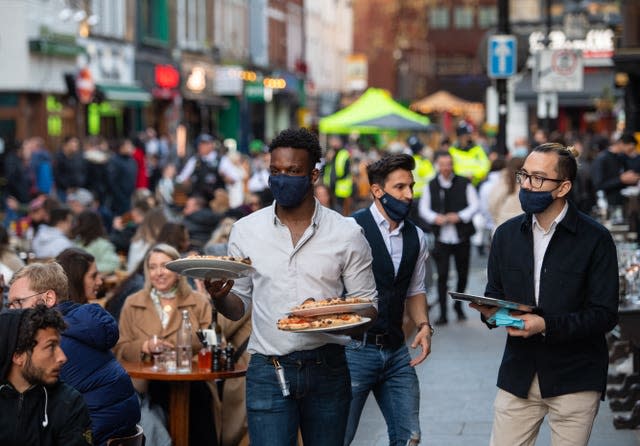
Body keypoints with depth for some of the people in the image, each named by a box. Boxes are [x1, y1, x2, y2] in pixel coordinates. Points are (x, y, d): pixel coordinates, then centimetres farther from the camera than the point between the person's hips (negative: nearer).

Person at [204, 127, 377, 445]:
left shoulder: (346, 233, 1)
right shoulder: (245, 231, 6)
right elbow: (237, 308, 11)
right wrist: (219, 296, -12)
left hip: (326, 369, 0)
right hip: (268, 369, 0)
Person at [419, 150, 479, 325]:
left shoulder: (464, 184, 0)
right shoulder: (431, 186, 5)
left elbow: (474, 205, -1)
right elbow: (423, 208, 6)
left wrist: (460, 216, -17)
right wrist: (435, 218, -14)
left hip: (461, 236, 0)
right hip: (441, 237, 0)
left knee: (463, 273, 11)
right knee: (442, 275, -4)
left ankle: (458, 305, 32)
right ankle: (443, 313, 0)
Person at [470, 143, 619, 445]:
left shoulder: (595, 239, -7)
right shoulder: (507, 234, 7)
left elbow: (605, 315, -10)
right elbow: (494, 293, 16)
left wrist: (547, 326, -22)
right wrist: (490, 310, -9)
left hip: (575, 378, -3)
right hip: (518, 375, 4)